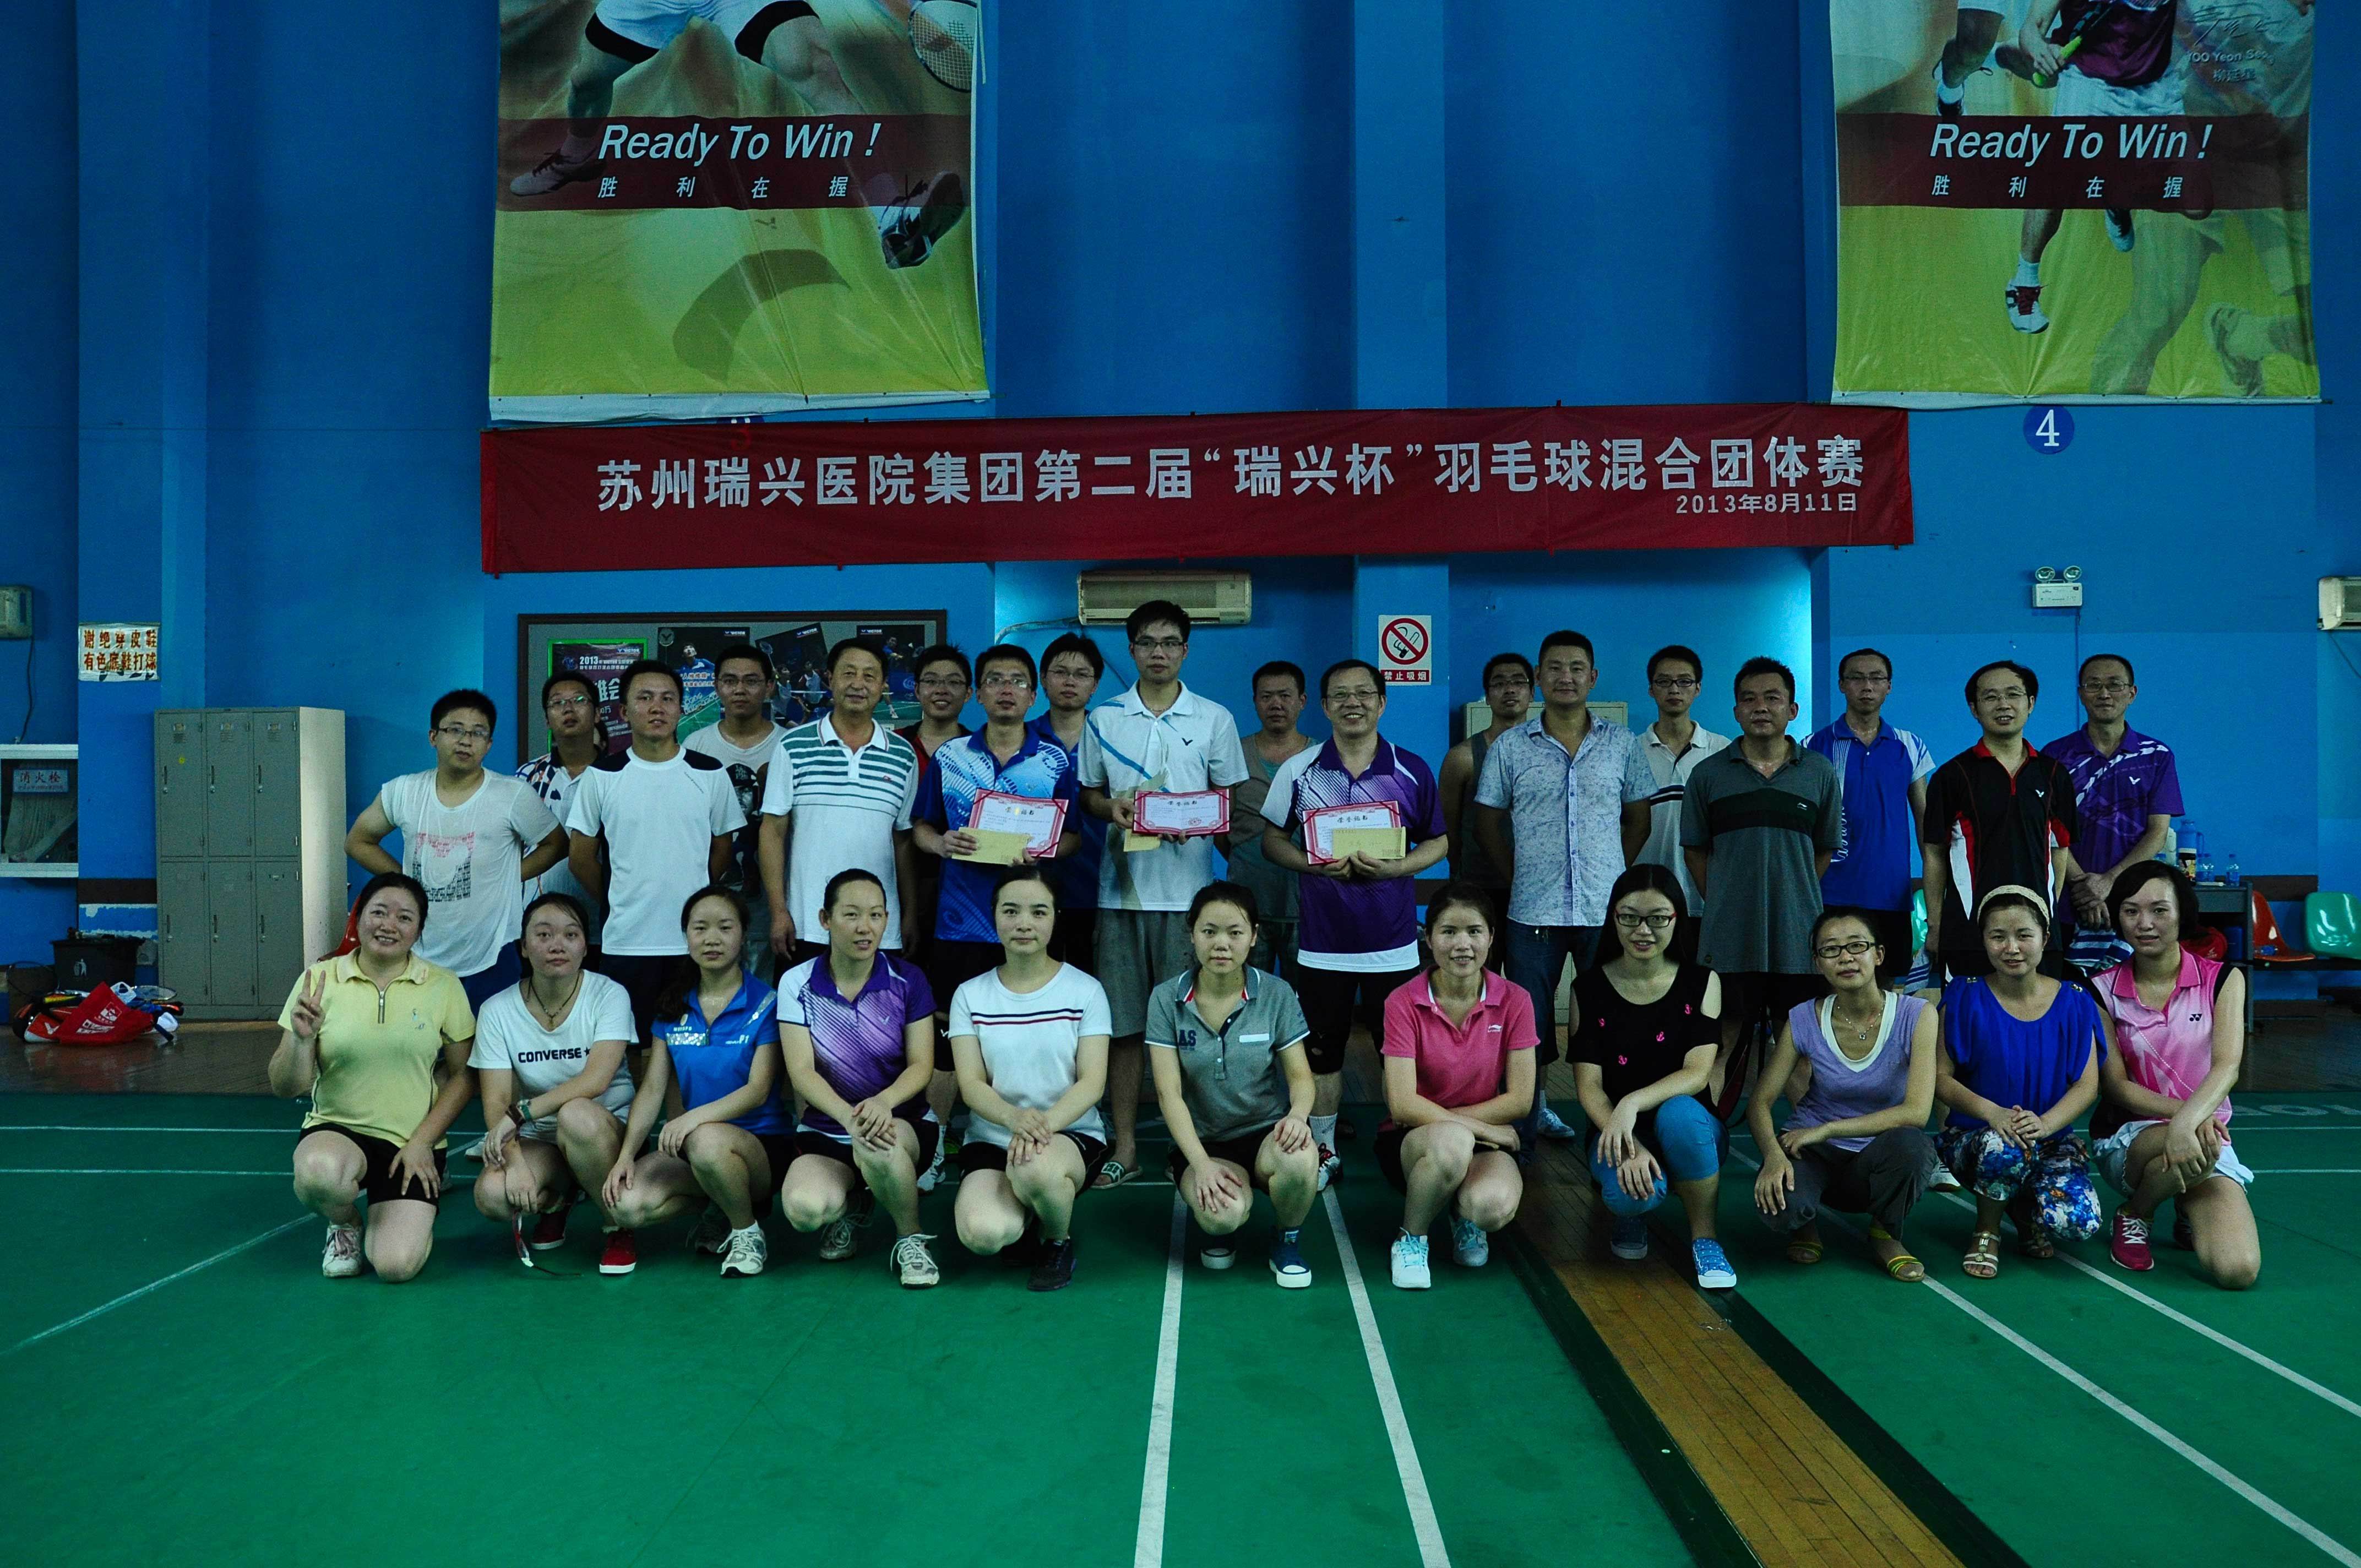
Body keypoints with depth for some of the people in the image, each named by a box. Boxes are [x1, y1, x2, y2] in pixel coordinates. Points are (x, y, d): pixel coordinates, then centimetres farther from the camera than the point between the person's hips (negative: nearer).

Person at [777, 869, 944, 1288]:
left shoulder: (908, 980, -3)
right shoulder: (797, 983, -3)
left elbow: (921, 1065, -7)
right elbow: (801, 1071, -10)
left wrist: (883, 1103, -31)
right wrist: (848, 1116, -30)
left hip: (903, 1122, -1)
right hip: (826, 1128, 1)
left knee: (877, 1146, -39)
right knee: (803, 1209, -30)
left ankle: (911, 1238, -9)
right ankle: (850, 1204, 9)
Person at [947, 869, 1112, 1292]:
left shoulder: (1085, 990, 0)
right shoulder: (971, 995, 5)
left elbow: (1092, 1081, -7)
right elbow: (971, 1085, -4)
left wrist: (1044, 1124, -27)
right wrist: (1014, 1118, -27)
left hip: (1072, 1135, -1)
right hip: (991, 1138, 2)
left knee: (1035, 1169, -38)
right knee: (982, 1234, -29)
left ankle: (1059, 1241, -3)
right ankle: (1027, 1217, 10)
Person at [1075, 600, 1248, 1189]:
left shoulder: (1215, 719, 6)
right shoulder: (1104, 720, 9)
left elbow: (1231, 798, 8)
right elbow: (1088, 794, 14)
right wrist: (1111, 809, -8)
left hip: (1188, 888, -1)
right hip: (1122, 886, 1)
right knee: (1123, 1023, 4)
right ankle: (1125, 1144, 14)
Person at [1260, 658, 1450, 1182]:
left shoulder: (1412, 771, 0)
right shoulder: (1298, 771, 0)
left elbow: (1438, 842, 6)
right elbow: (1273, 838, 6)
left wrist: (1394, 868, -13)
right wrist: (1311, 864, -14)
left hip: (1393, 942, 0)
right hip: (1323, 940, 1)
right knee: (1322, 1050, 9)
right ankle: (1322, 1150, 23)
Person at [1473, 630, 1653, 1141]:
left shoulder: (1621, 744, 5)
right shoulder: (1510, 746, 2)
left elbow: (1639, 819, 12)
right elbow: (1488, 822, 7)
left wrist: (1609, 870, 5)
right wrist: (1520, 874, 2)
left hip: (1606, 908, 1)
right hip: (1533, 908, -1)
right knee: (1530, 1019, 6)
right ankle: (1531, 1109, 20)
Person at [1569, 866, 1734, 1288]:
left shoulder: (1702, 983, -2)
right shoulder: (1590, 988, -3)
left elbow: (1697, 1072, -13)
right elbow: (1588, 1086, -9)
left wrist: (1633, 1103, -31)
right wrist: (1629, 1147, -26)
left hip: (1686, 1129, 0)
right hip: (1618, 1132, 0)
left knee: (1680, 1112, -35)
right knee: (1631, 1191, -33)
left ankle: (1704, 1239, -13)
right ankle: (1630, 1214, 8)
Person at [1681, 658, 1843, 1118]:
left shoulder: (1819, 772, 4)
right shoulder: (1709, 774, 3)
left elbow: (1825, 849, 13)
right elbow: (1695, 849, 10)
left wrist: (1795, 900, 8)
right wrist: (1722, 903, 5)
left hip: (1799, 937, 1)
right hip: (1729, 937, -1)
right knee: (1727, 1042, 4)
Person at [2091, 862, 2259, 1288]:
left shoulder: (2222, 980, -2)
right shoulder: (2103, 991, -2)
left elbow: (2227, 1066, -16)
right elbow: (2115, 1085, -5)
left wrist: (2189, 1122, -34)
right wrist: (2181, 1112, -23)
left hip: (2205, 1137, 1)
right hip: (2127, 1139, -1)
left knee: (2237, 1269, -22)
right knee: (2194, 1147, -38)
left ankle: (2190, 1209, 13)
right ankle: (2134, 1215, -6)